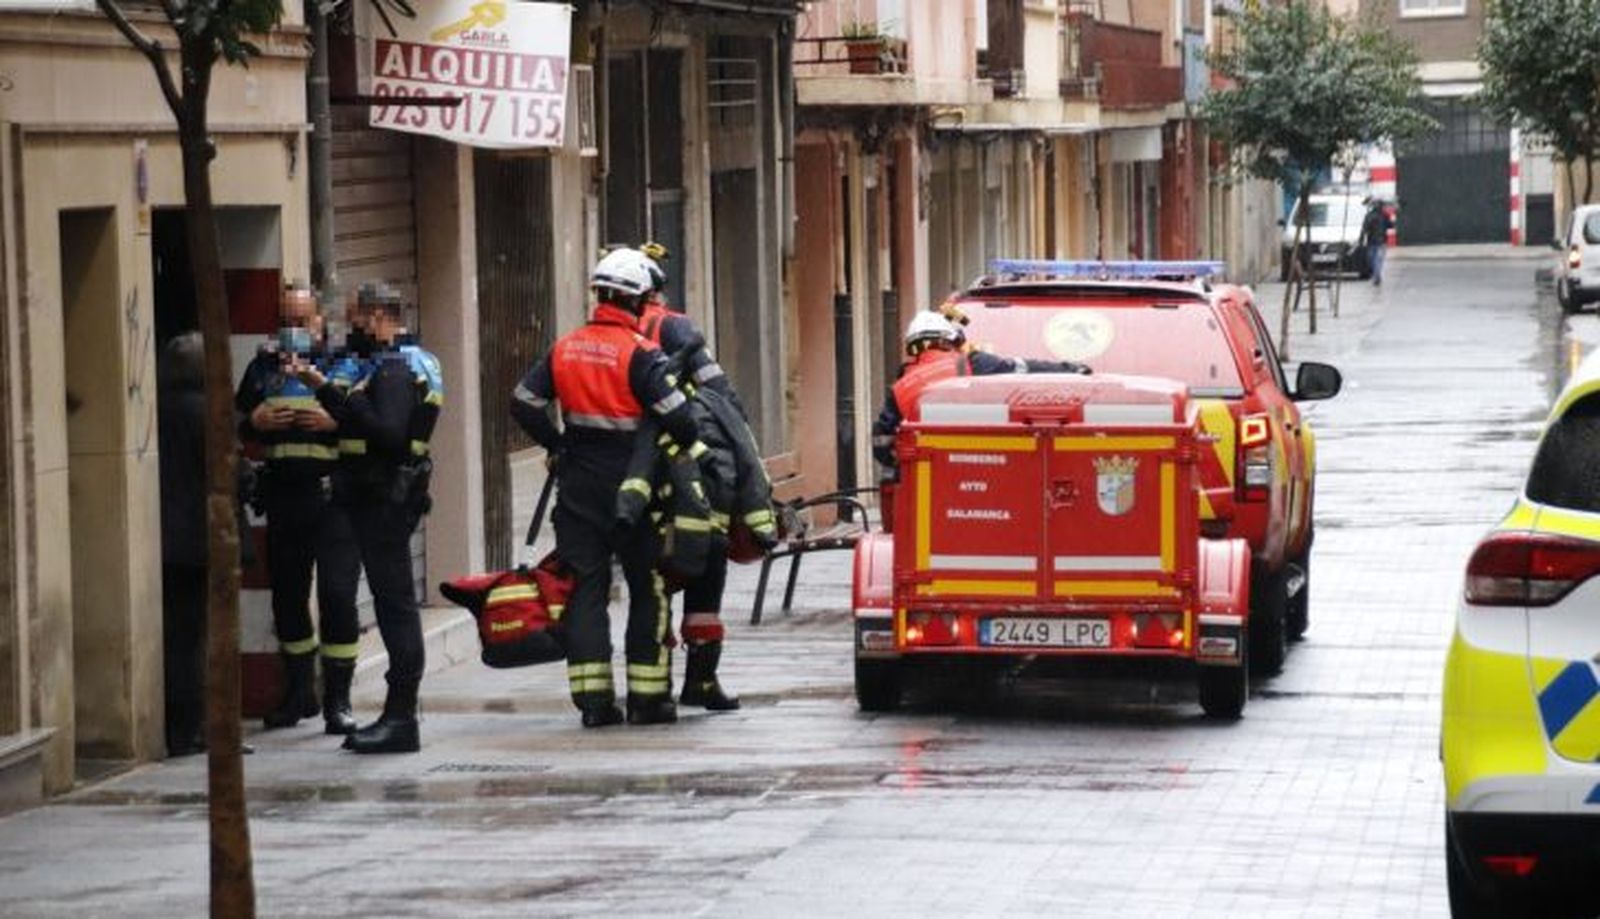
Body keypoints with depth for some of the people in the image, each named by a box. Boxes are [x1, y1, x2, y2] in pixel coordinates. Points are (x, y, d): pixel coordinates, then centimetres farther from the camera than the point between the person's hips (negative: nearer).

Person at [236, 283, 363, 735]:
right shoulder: (263, 367, 14)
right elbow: (234, 423, 18)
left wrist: (336, 422, -18)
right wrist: (255, 422, -3)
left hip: (332, 494, -4)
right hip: (283, 496, 4)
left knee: (337, 594, -9)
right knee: (286, 596, 11)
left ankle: (338, 700, -3)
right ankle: (299, 690, 26)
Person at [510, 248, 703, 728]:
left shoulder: (565, 348, 6)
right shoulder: (640, 352, -12)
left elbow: (524, 403, 8)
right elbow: (672, 410, -19)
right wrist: (693, 445, -1)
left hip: (577, 485, 5)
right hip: (628, 484, -5)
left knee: (585, 586, 7)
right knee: (648, 589, 5)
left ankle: (593, 698, 3)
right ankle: (648, 697, 6)